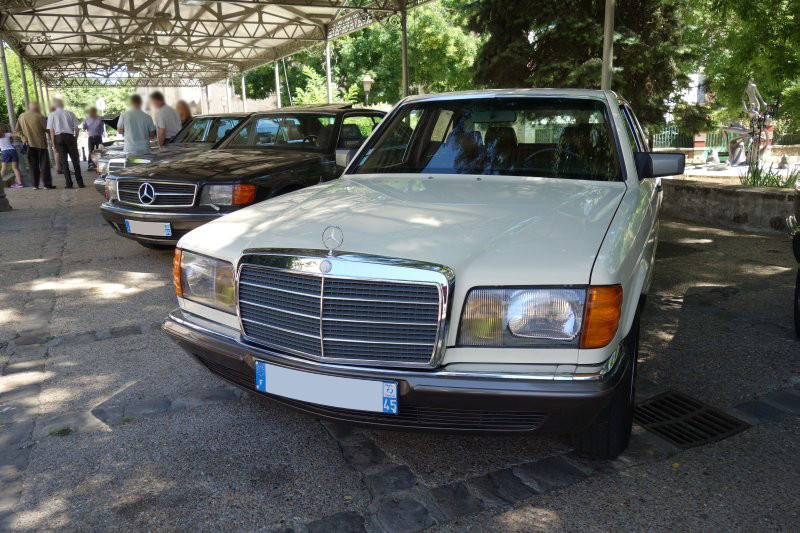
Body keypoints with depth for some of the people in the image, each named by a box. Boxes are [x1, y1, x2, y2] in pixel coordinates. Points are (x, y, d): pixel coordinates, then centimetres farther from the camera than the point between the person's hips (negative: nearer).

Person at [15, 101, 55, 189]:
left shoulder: (21, 116, 4)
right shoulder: (39, 117, -14)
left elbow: (17, 131, 5)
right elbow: (47, 129, -7)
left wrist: (24, 138, 1)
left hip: (30, 144, 4)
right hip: (41, 143, -4)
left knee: (33, 165, 10)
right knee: (44, 164, 1)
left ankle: (35, 184, 11)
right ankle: (47, 184, -1)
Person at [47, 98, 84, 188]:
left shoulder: (52, 115, 3)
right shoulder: (70, 113, 5)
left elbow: (51, 130, -2)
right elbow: (77, 128, 1)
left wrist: (53, 142, 3)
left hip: (58, 137, 0)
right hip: (70, 136, 0)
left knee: (64, 161, 5)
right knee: (75, 160, 7)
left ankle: (69, 184, 2)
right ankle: (80, 183, 5)